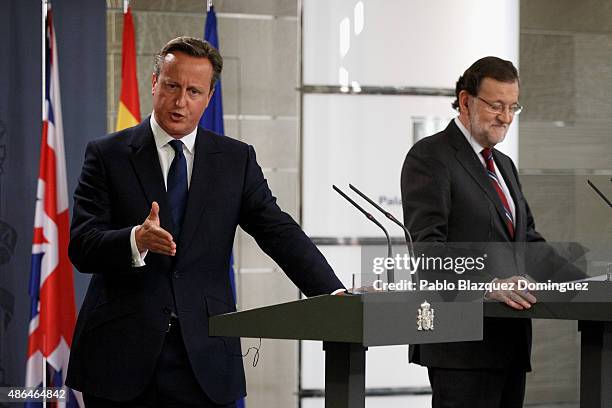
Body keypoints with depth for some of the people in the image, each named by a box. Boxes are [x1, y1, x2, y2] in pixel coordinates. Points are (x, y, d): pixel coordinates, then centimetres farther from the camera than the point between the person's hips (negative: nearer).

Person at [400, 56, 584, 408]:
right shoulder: (430, 157, -5)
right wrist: (486, 284, -30)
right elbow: (428, 244, -17)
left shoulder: (504, 165, 23)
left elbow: (529, 242, 22)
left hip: (509, 338, 8)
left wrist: (585, 286, 7)